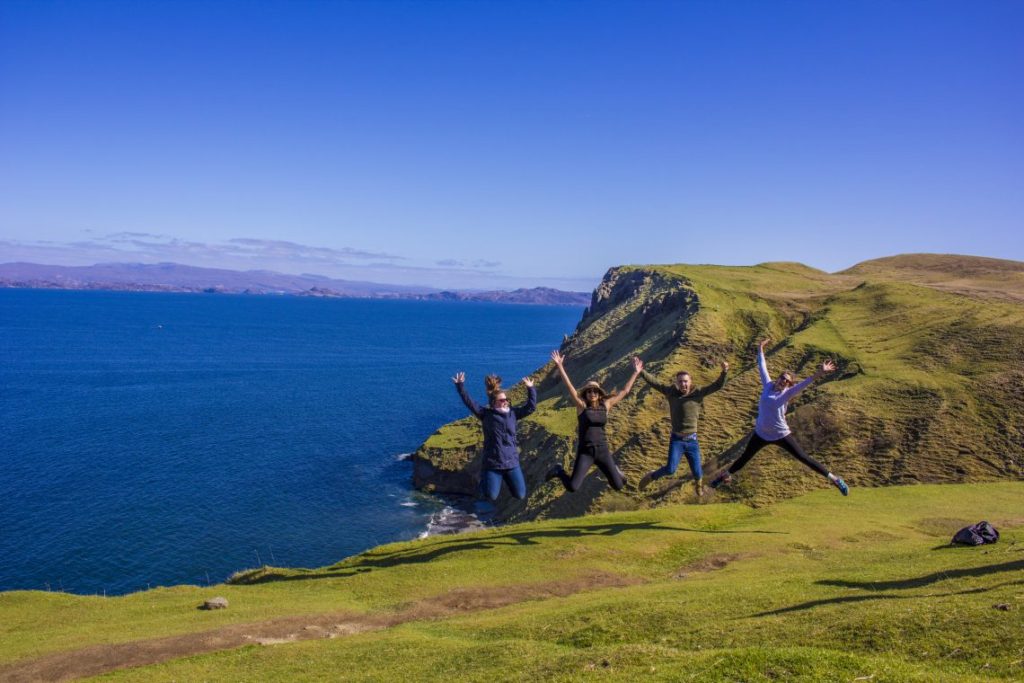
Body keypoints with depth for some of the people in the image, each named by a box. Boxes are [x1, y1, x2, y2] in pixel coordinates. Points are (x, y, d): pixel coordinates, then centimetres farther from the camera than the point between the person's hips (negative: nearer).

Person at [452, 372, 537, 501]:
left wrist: (530, 389, -2)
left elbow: (531, 407, 3)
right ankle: (485, 476, 27)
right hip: (492, 463, -3)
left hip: (512, 462, 3)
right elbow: (470, 403, -11)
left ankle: (506, 477, 31)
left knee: (520, 495, 0)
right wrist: (460, 386, -19)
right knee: (492, 496, -7)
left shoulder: (513, 413, 6)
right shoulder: (486, 414, -3)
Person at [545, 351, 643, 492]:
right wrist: (559, 366, -22)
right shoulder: (582, 406, -4)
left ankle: (614, 469, 37)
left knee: (618, 486, 1)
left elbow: (625, 391, 11)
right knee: (572, 487, -16)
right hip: (585, 452, -3)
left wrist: (636, 373, 11)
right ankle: (559, 471, 17)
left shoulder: (605, 405, 5)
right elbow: (569, 387, -13)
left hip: (603, 451, 3)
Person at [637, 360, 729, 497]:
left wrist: (724, 372, -26)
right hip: (676, 439, -1)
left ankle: (698, 483, 45)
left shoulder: (698, 393, -3)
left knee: (697, 472, 8)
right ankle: (650, 477, 11)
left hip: (692, 440, 1)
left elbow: (717, 385, -9)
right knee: (670, 469, -17)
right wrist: (640, 371, -10)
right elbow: (653, 382, -1)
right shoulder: (672, 392, -1)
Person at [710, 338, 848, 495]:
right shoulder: (768, 385, -2)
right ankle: (726, 476, 39)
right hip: (761, 434, 4)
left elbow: (803, 384, -29)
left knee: (804, 458, 0)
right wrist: (760, 349, 20)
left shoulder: (787, 393, -13)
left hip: (781, 435, -3)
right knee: (744, 458, 20)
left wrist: (818, 374, -45)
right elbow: (762, 368, 10)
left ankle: (833, 478, 10)